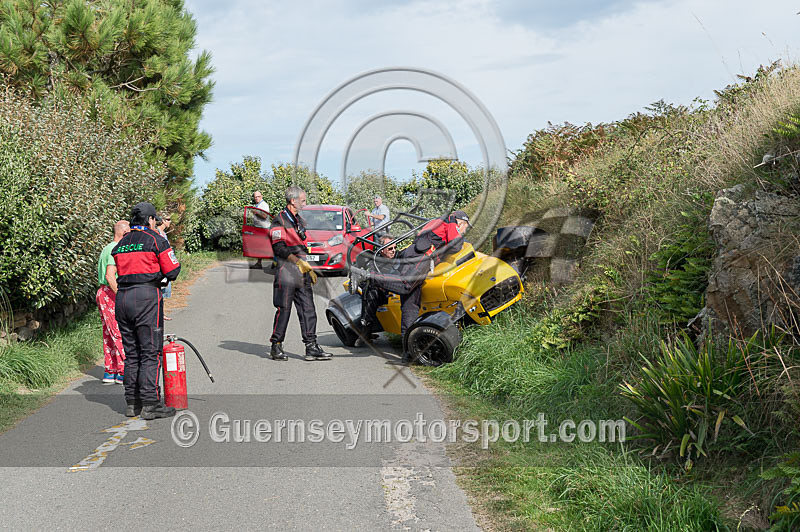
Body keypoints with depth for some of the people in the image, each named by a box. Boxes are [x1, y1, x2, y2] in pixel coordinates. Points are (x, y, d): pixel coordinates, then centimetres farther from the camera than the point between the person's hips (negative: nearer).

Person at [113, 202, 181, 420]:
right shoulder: (155, 240, -3)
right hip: (147, 296, -6)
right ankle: (150, 404, -6)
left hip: (122, 297, 6)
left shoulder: (120, 244, 16)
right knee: (150, 353, -4)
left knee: (131, 353, 12)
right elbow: (172, 271, -6)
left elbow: (121, 271, 13)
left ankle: (132, 403, 14)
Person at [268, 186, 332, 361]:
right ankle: (276, 347, 6)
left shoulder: (299, 221, 20)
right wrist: (298, 261, -22)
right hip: (286, 272, -8)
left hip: (302, 274, 8)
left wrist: (309, 268, 22)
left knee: (308, 309, 2)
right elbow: (279, 248, -16)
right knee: (283, 310, -4)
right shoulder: (279, 221, -7)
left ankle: (311, 347, 2)